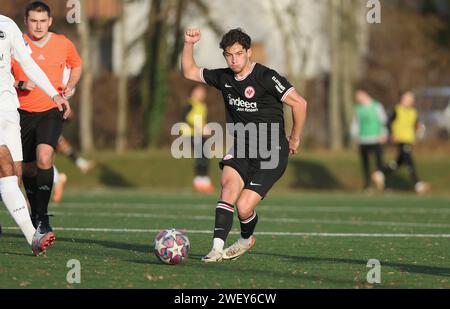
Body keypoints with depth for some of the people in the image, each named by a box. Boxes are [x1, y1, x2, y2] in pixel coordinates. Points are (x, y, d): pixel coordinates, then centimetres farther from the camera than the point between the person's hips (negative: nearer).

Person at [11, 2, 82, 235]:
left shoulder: (63, 44, 0)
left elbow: (77, 65, 20)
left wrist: (70, 86, 1)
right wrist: (20, 84, -17)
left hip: (51, 111, -1)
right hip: (23, 112, 1)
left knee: (44, 157, -24)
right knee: (29, 168, 9)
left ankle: (43, 218, -20)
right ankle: (35, 214, 33)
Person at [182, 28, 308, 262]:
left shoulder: (266, 77, -12)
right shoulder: (224, 78, 7)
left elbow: (299, 103, -11)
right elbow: (190, 73, 19)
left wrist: (294, 138, -2)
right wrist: (189, 44, 3)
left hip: (270, 153, -5)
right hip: (239, 149, 5)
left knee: (243, 207, -13)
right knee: (229, 184, -25)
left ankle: (247, 238, 23)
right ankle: (217, 248, -30)